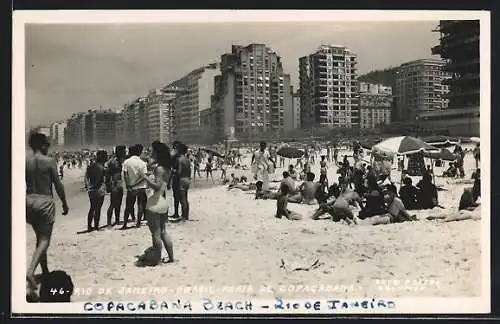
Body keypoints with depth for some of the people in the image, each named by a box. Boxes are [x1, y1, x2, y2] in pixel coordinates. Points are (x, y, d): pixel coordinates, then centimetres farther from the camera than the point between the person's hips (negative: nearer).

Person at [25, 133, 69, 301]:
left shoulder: (24, 162, 3)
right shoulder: (49, 161, -9)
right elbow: (58, 185, -6)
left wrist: (24, 204, 15)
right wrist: (64, 204, 6)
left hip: (29, 201, 5)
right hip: (45, 201, -5)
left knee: (40, 237, 19)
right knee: (44, 240, -1)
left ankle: (45, 271, 28)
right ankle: (30, 271, -24)